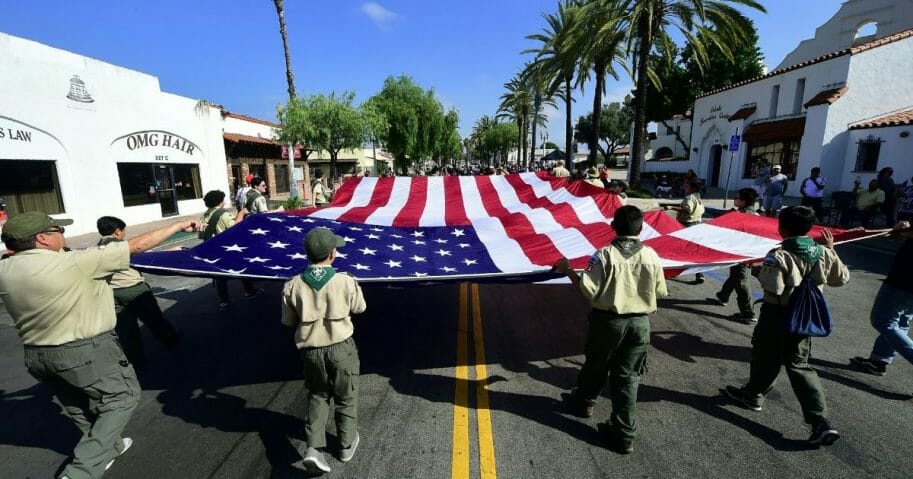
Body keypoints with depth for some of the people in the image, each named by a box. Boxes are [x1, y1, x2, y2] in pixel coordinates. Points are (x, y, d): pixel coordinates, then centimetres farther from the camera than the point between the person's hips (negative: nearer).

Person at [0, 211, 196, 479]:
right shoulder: (74, 263, -24)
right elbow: (137, 246, -21)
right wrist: (178, 226, -11)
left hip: (36, 355, 8)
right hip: (85, 351, -8)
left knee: (79, 406, 23)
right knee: (122, 396, 9)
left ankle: (109, 447, 41)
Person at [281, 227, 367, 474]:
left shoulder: (292, 286, -13)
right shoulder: (346, 281, -19)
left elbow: (288, 321, 1)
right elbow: (359, 308, 0)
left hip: (311, 350, 2)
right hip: (341, 348, -2)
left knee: (318, 396, 25)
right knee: (346, 397, 20)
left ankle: (314, 448, 17)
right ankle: (347, 445, 36)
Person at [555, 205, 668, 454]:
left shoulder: (605, 255, -16)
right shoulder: (651, 255, -5)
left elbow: (587, 289, -20)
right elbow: (660, 292, 4)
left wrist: (567, 270, -7)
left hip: (607, 320, -2)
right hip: (640, 322, 3)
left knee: (596, 365, 20)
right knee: (628, 376, 11)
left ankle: (583, 401, 45)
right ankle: (624, 435, 18)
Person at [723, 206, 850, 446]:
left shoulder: (779, 255, -24)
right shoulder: (823, 253, -3)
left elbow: (773, 288, -27)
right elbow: (842, 278, 11)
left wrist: (761, 272, -8)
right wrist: (831, 250, 18)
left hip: (777, 316, -6)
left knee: (766, 359, 14)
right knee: (799, 364, 16)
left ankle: (752, 395, 35)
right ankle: (821, 421, 11)